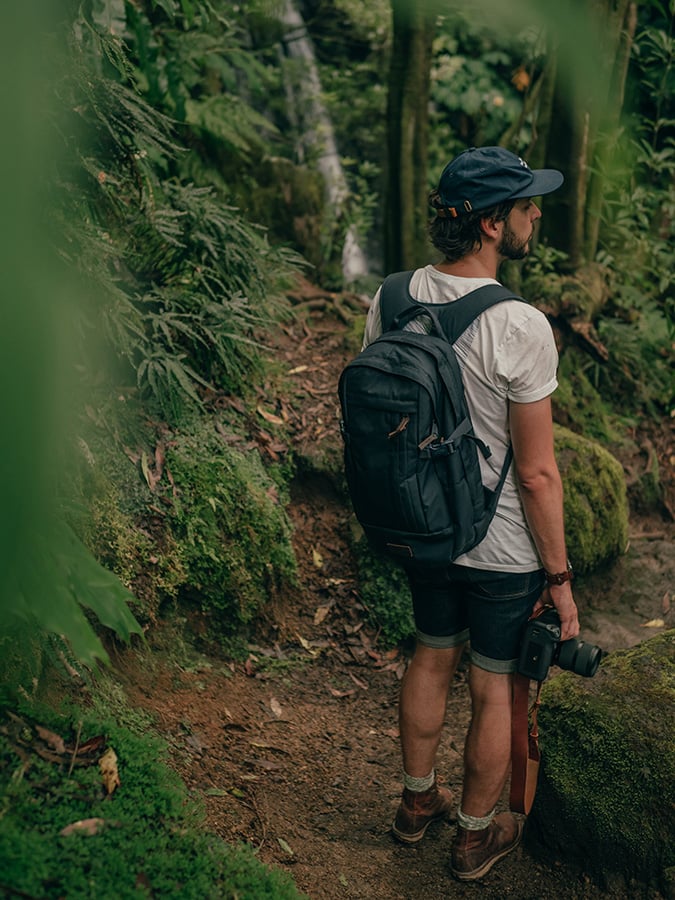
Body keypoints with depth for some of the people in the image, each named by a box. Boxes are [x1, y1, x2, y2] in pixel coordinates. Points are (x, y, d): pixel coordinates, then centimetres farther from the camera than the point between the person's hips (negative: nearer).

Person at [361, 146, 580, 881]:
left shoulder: (390, 301, -8)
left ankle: (417, 801, 46)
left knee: (431, 660, 26)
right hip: (505, 551, -6)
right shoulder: (520, 329, -27)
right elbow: (537, 475, -22)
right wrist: (559, 577, -9)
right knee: (494, 690, 15)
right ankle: (475, 835, 36)